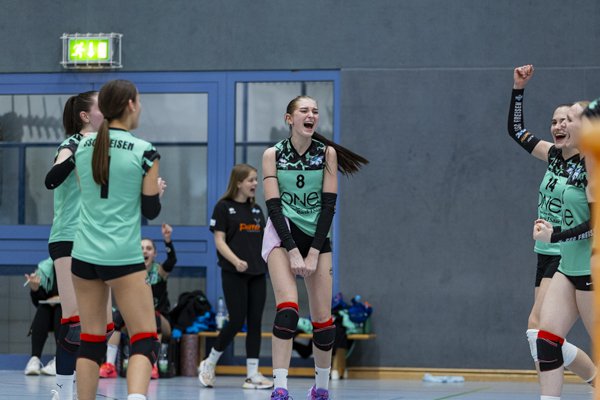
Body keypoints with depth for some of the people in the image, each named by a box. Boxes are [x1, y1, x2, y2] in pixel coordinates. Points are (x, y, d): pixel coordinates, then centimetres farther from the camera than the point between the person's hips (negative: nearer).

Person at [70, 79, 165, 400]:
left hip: (84, 253, 5)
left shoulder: (82, 147, 5)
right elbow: (151, 210, -1)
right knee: (145, 341, -3)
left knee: (91, 340, 11)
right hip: (124, 257, -5)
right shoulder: (145, 152, -8)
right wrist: (158, 190, 20)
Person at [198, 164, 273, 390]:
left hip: (257, 273, 6)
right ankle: (209, 364, 10)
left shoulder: (256, 209, 15)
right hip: (234, 275, -6)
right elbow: (219, 240, -8)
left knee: (255, 322, 1)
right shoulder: (224, 207, -3)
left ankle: (252, 375, 2)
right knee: (237, 321, -8)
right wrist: (235, 261, -23)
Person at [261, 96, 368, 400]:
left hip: (317, 235, 2)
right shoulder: (273, 154, -3)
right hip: (282, 232, -2)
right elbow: (273, 205, -8)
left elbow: (328, 204, -3)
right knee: (288, 307, -22)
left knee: (322, 318, 1)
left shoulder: (327, 153, 1)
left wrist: (314, 252, -11)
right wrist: (292, 250, -17)